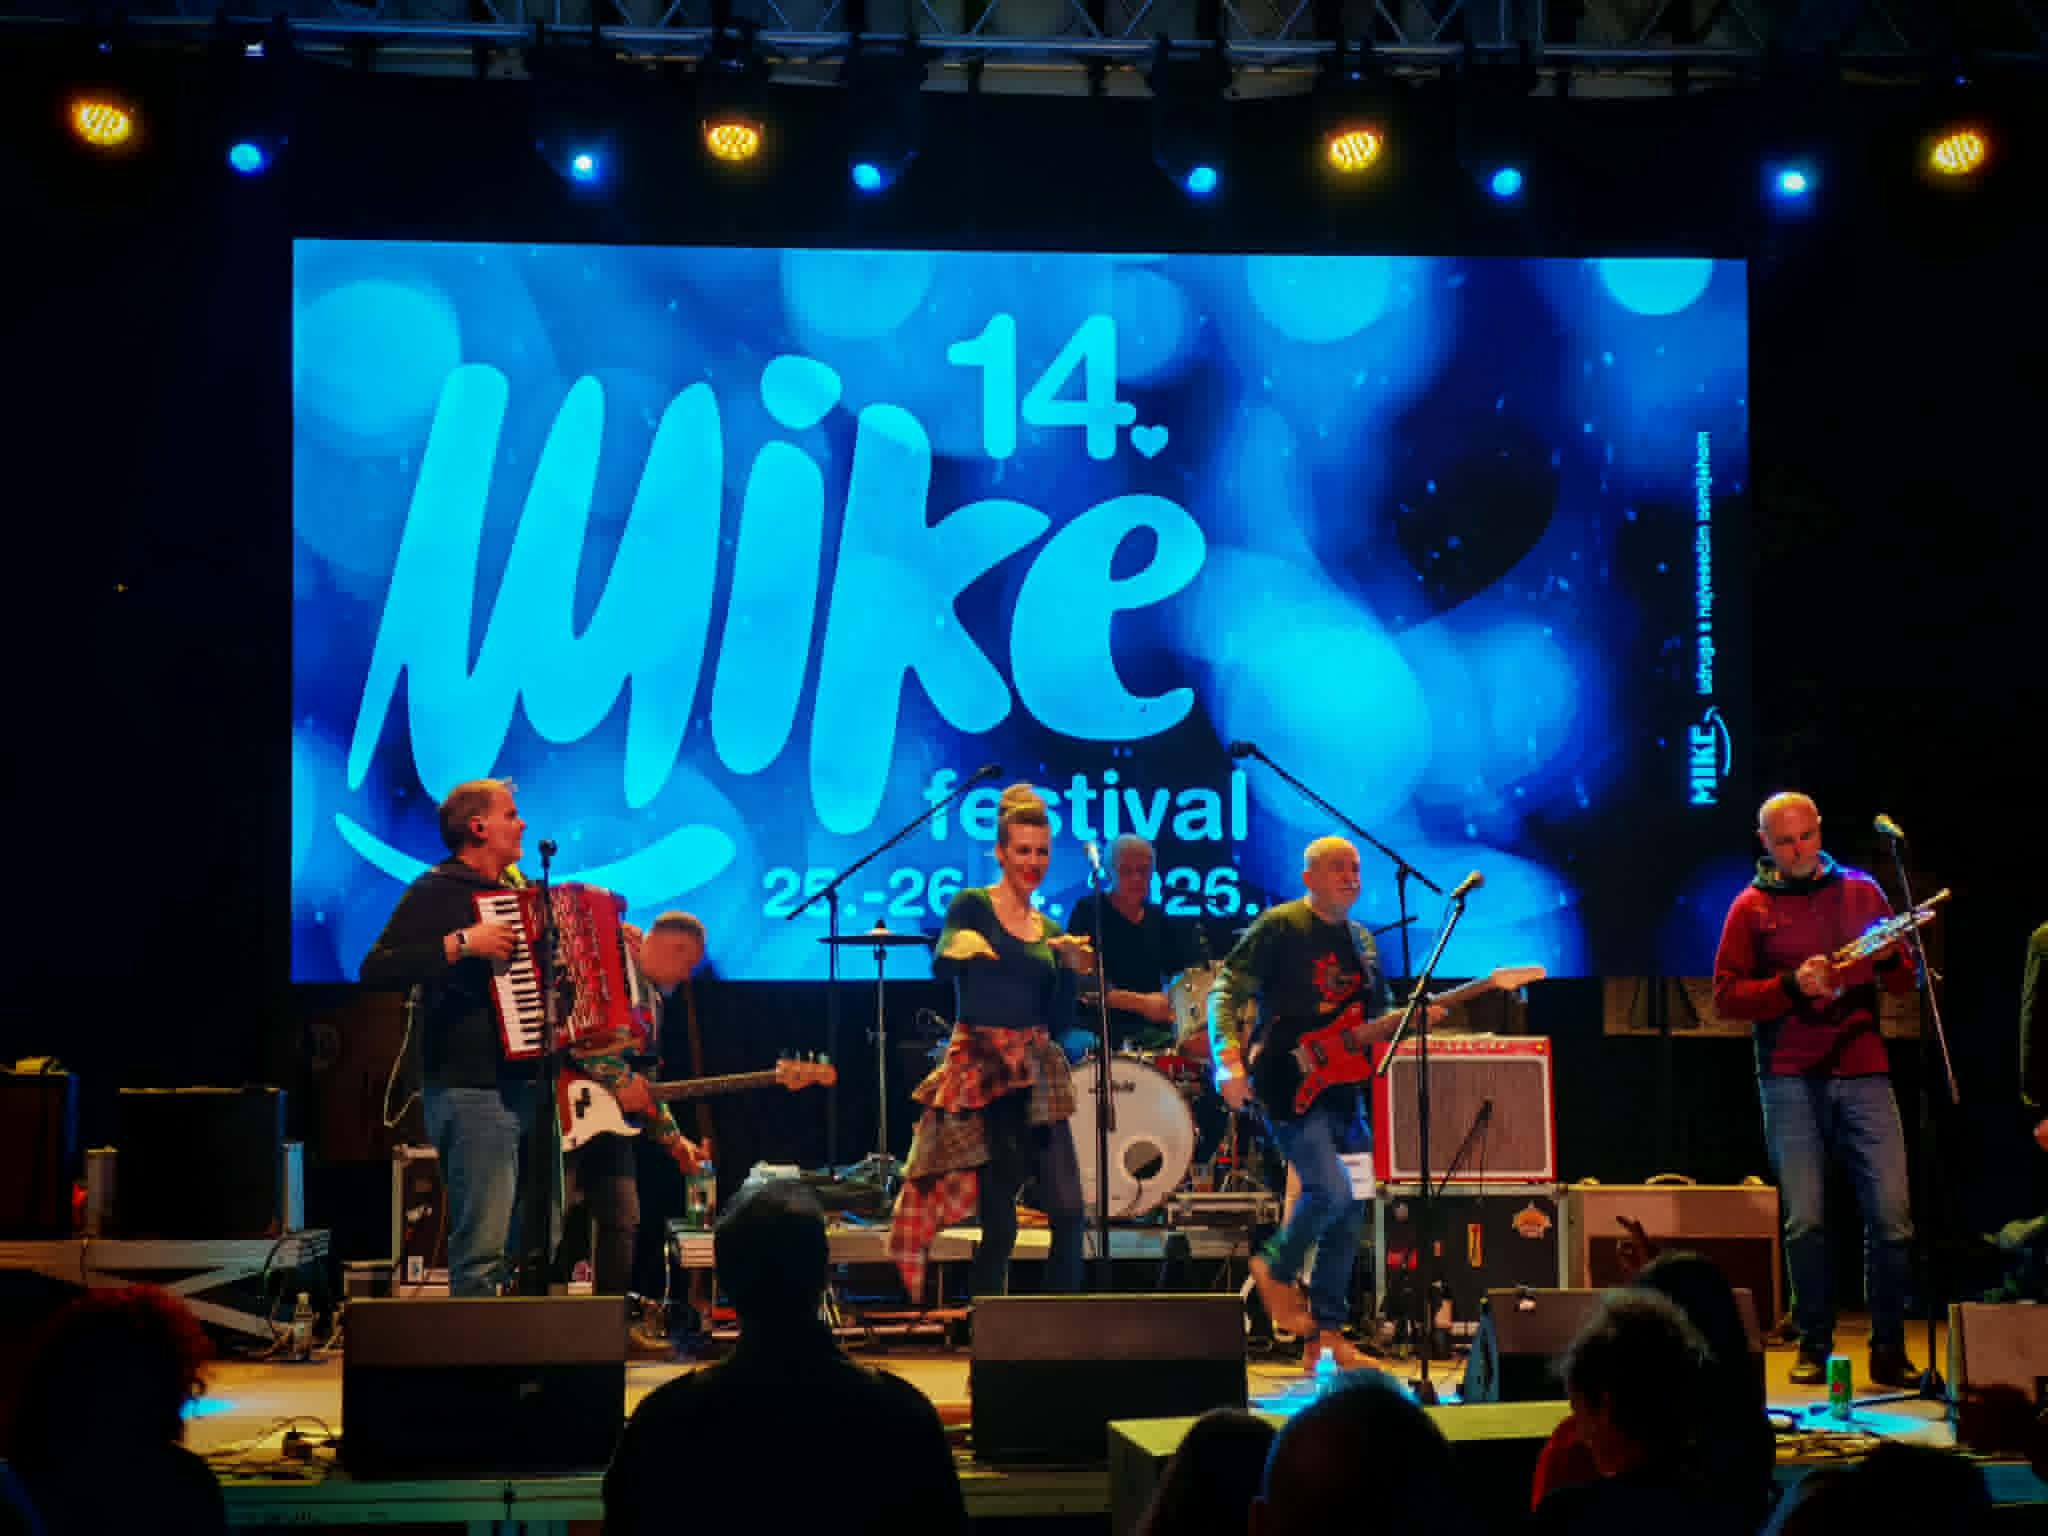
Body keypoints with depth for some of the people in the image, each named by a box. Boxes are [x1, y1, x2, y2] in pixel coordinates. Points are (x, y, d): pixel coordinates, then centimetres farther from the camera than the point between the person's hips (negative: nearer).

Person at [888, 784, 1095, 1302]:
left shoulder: (1050, 931, 15)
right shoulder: (972, 906, 1)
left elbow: (1058, 1022, 12)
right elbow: (941, 967, -18)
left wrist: (1072, 969, -4)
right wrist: (959, 946, -39)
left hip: (1035, 1074, 5)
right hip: (980, 1072, -5)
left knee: (1068, 1210, -7)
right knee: (999, 1223, -5)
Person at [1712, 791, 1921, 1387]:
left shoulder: (1860, 890, 13)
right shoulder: (1752, 907, 7)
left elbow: (1905, 980, 15)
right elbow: (1726, 997, 1)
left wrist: (1892, 958, -8)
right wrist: (1792, 985, -14)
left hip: (1862, 1072, 1)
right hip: (1790, 1080, -1)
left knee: (1891, 1216, -7)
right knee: (1804, 1221, -4)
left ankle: (1889, 1351, 3)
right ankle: (1814, 1347, 9)